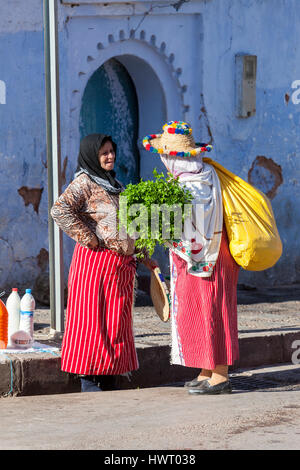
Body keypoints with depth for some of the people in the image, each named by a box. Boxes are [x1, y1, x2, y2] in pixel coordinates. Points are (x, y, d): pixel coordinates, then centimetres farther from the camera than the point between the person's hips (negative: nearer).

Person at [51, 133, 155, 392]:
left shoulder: (115, 184, 19)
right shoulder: (84, 182, -6)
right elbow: (60, 210, -21)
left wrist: (142, 255, 21)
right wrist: (89, 238, -18)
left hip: (122, 264, 8)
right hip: (95, 262, -8)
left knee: (117, 321, 8)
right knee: (91, 319, -5)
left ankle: (109, 379, 14)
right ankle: (88, 379, -1)